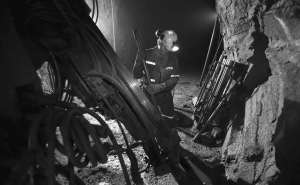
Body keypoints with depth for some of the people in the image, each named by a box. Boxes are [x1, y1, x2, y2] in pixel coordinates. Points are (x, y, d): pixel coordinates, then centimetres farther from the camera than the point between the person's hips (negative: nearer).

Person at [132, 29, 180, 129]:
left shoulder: (172, 58, -10)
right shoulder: (147, 55, -15)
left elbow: (174, 79, -14)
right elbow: (136, 76, -12)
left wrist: (160, 87, -32)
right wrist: (138, 62, -31)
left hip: (165, 95, 2)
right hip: (148, 94, -1)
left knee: (171, 122, 11)